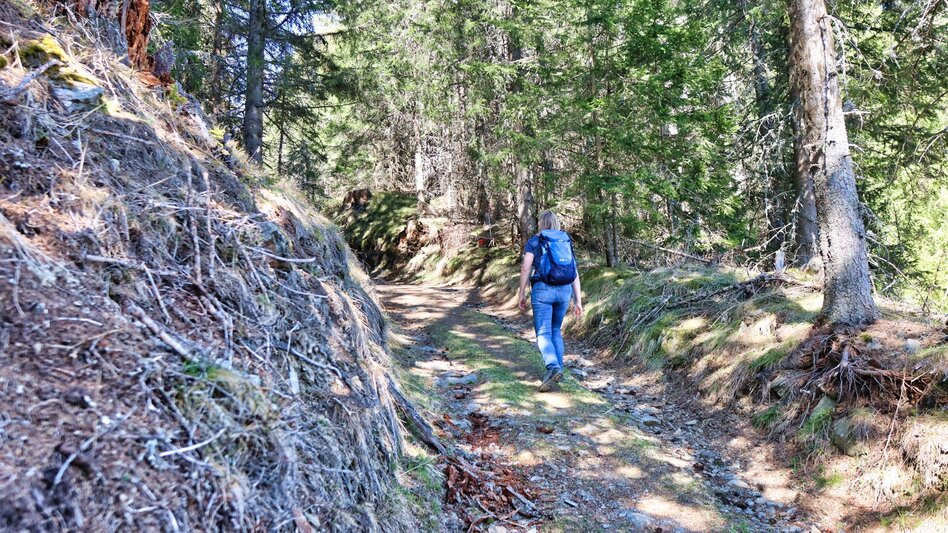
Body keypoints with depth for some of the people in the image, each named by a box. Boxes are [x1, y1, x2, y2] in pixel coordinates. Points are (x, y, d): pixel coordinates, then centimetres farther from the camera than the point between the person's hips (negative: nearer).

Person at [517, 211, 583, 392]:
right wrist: (578, 300, 9)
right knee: (556, 330, 20)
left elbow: (526, 268, -8)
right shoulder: (567, 243, 15)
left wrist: (521, 293, -2)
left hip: (542, 289, -4)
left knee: (543, 334, -7)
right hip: (564, 291, 4)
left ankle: (553, 367, -29)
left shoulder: (534, 242, 4)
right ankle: (558, 369, 17)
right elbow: (575, 273, 9)